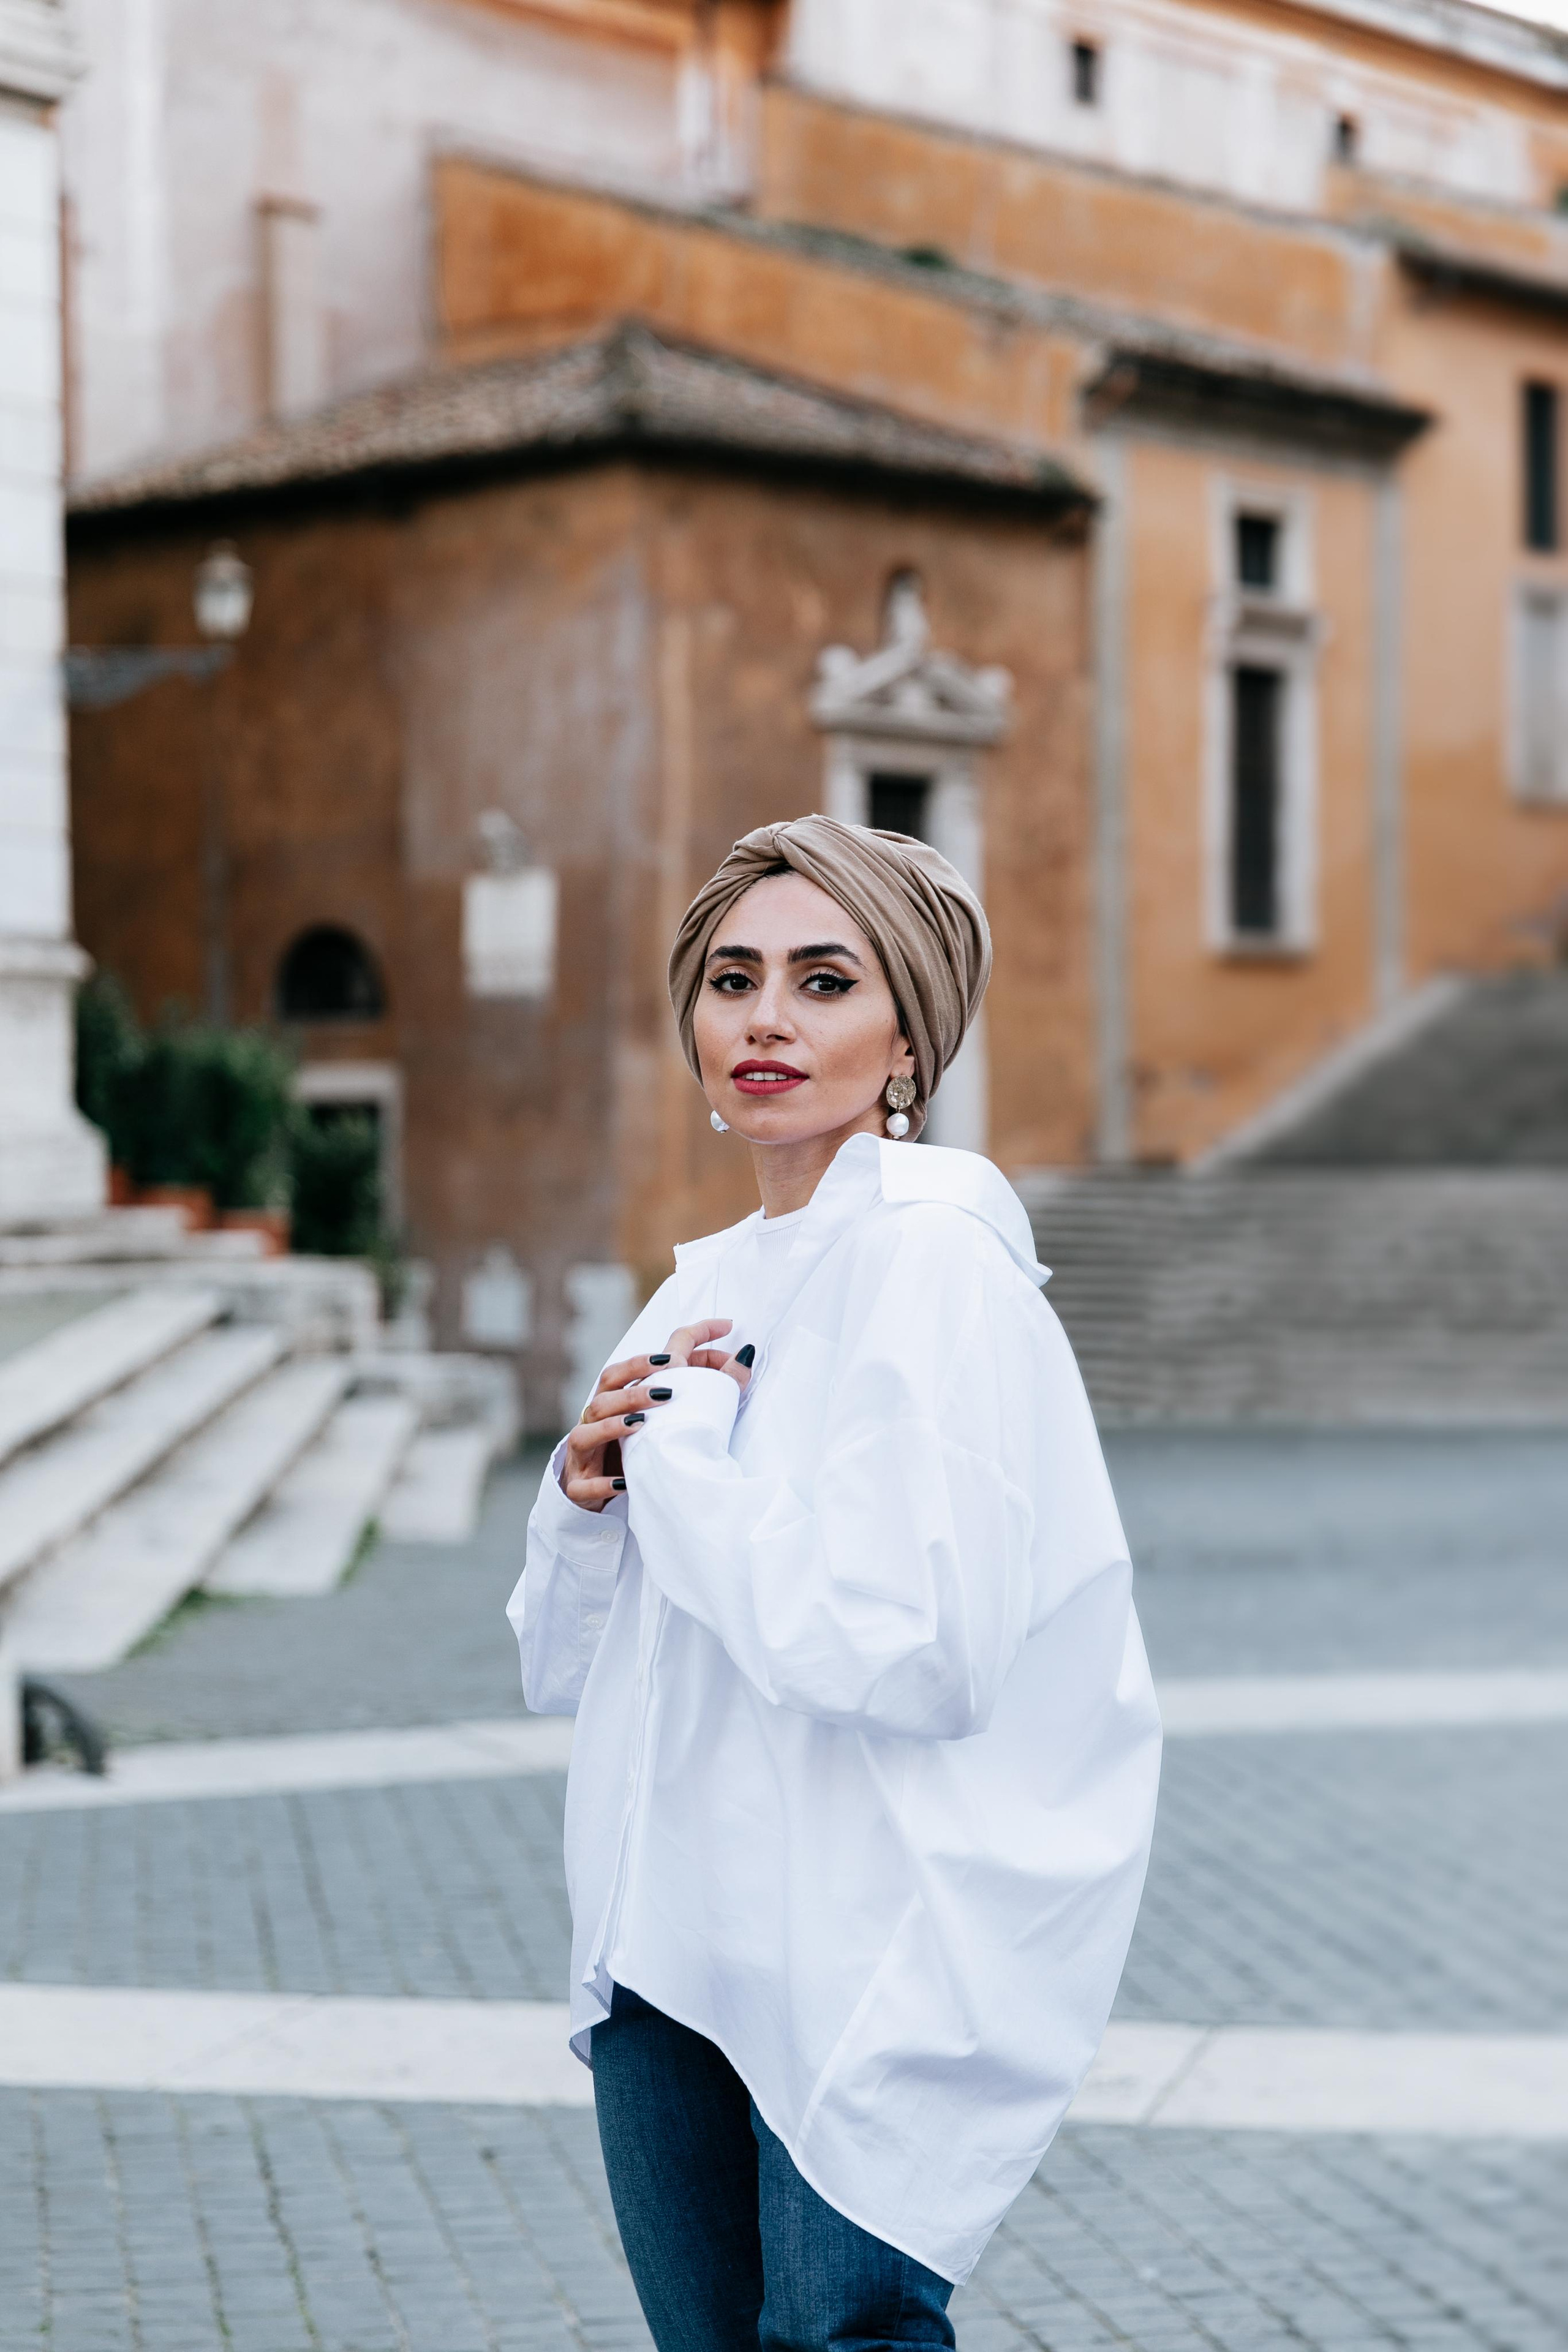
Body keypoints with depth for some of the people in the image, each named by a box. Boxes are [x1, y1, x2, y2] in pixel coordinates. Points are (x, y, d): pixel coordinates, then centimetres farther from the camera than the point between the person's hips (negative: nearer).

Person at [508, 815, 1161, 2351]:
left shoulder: (937, 1261, -12)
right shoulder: (712, 1285, 12)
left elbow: (917, 1650, -24)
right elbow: (566, 1670, 17)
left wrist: (685, 1446, -13)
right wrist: (593, 1488, -3)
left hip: (878, 1959, -7)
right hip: (671, 1933, 7)